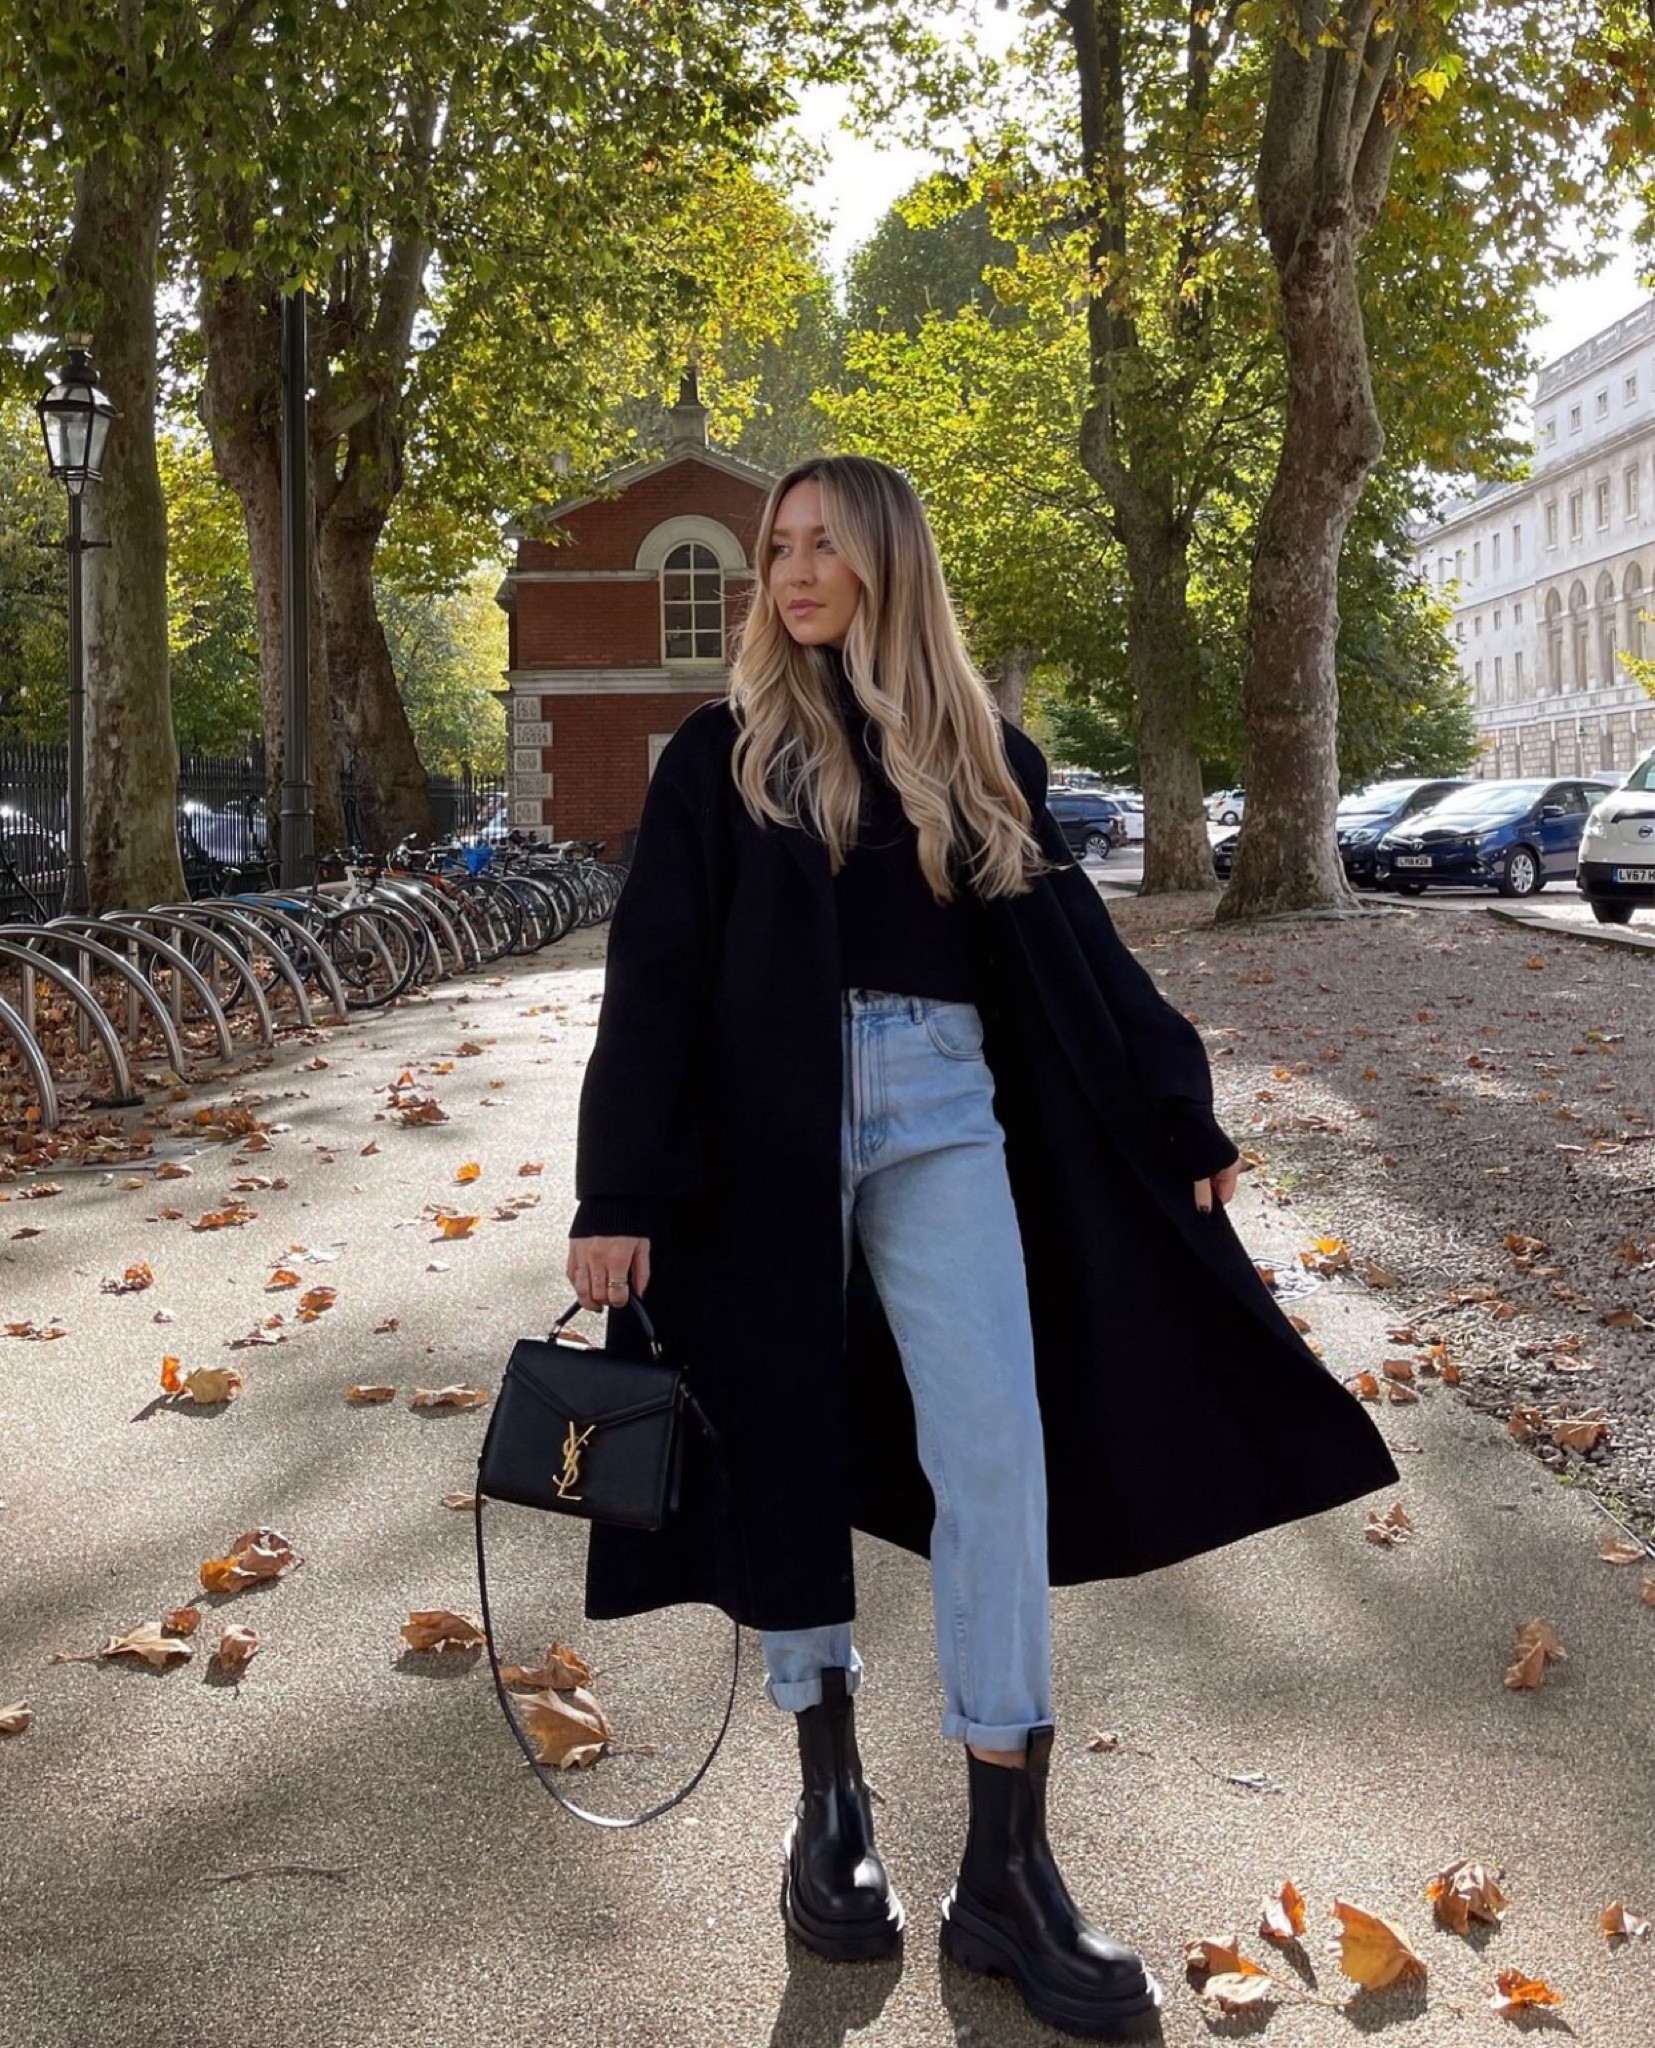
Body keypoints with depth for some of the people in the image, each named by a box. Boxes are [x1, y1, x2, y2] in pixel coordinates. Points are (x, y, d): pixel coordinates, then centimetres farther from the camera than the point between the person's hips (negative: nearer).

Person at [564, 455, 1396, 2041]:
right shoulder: (723, 754, 4)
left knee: (999, 1451, -7)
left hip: (946, 1113, 1)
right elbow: (654, 979, -1)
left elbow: (1074, 950, 13)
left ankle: (1003, 1866, 2)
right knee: (793, 1444, 5)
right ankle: (829, 1790, 24)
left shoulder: (981, 754, 10)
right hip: (770, 1120, -1)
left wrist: (1179, 1119, 11)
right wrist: (618, 1191, -8)